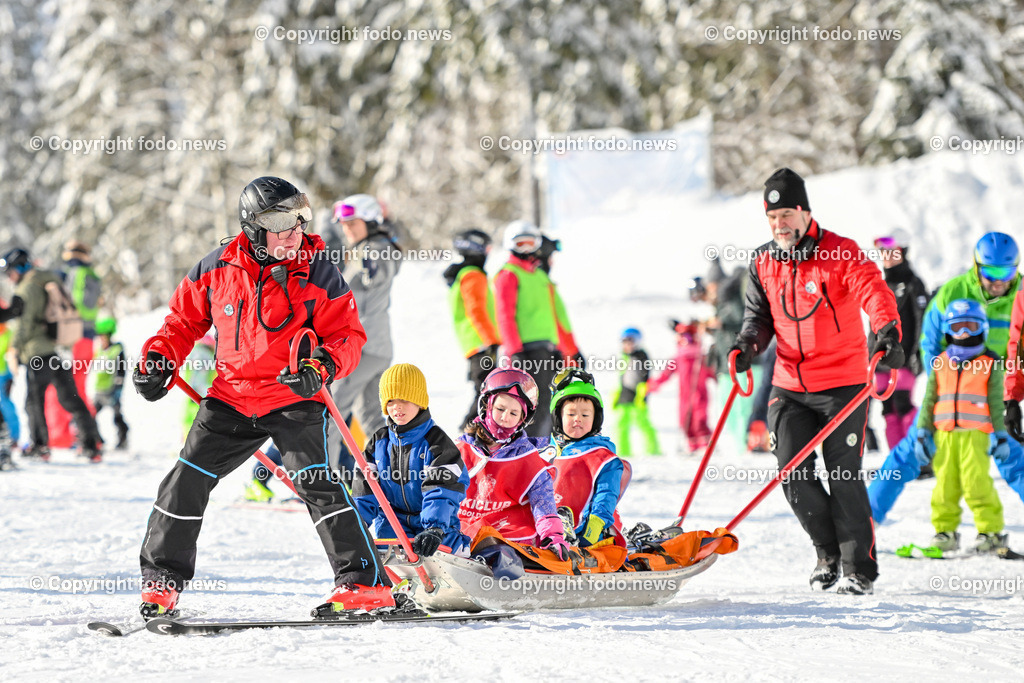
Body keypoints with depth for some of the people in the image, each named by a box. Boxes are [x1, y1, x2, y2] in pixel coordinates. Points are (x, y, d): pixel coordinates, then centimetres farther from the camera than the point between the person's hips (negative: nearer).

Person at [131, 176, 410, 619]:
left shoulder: (319, 275, -6)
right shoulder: (216, 270, 1)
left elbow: (348, 336, -5)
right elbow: (185, 320, 16)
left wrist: (322, 367, -24)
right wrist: (158, 359, 3)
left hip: (296, 399, -4)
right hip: (232, 395, 4)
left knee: (315, 482, -17)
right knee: (186, 479, 1)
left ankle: (365, 583, -14)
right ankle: (162, 579, 15)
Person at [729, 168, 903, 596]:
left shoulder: (841, 254, -9)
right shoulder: (763, 263, 7)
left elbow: (874, 292, -23)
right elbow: (760, 315, 14)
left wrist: (888, 332, -43)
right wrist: (748, 345, -9)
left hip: (843, 384, -4)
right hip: (790, 386, 4)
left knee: (843, 475, -7)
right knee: (793, 474, -3)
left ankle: (860, 568, 5)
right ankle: (828, 550, 20)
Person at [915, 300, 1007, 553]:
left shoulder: (990, 365, 7)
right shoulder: (940, 364, 14)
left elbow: (996, 402, 7)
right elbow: (929, 399, 16)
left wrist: (999, 435, 3)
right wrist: (923, 433, 11)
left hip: (976, 434, -3)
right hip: (944, 434, 3)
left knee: (976, 481, -12)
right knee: (945, 482, 3)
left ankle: (991, 530, -4)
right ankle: (945, 531, 13)